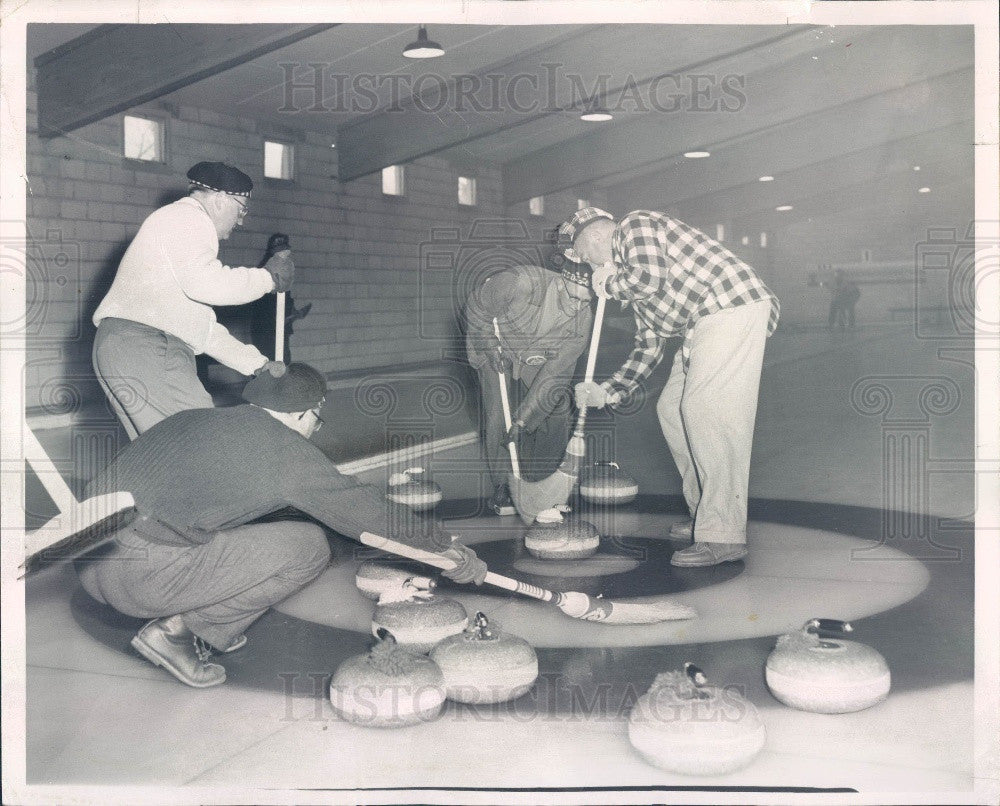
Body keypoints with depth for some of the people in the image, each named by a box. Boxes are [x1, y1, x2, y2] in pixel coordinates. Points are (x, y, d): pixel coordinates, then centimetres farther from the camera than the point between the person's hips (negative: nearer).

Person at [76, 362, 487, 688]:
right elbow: (362, 509, 5)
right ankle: (176, 629, 0)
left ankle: (189, 622, 11)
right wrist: (446, 547, 16)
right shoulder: (284, 448, -2)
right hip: (142, 576, -8)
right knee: (308, 547, -1)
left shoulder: (190, 419, 19)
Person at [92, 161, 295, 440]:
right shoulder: (188, 217, 0)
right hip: (144, 346, -11)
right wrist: (270, 278, -6)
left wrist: (257, 364, 26)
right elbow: (206, 284, -20)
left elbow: (202, 326, 31)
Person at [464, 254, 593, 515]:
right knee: (498, 414, -15)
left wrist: (522, 419, -27)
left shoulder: (582, 320, -25)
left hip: (538, 357, 3)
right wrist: (490, 346, -20)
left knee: (557, 410, -10)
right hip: (497, 350, -3)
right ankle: (503, 486, 2)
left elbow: (554, 374, -25)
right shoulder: (520, 283, -37)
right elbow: (476, 305, -17)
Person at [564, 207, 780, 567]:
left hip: (733, 309, -10)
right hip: (704, 325, 10)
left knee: (705, 412, -15)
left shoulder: (637, 224, -3)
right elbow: (648, 347, 25)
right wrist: (607, 392, 18)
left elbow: (650, 278, -22)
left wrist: (608, 284, -2)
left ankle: (724, 536, -15)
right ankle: (704, 514, 20)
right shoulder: (631, 282, 24)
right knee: (671, 410, 13)